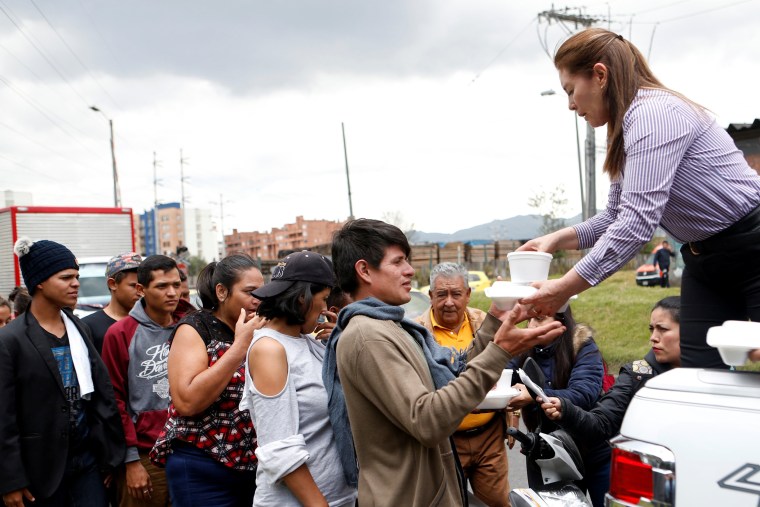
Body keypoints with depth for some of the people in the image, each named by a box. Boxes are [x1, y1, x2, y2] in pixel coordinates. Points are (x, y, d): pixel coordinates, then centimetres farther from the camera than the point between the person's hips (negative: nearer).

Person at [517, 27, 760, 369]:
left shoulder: (654, 113, -22)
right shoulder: (629, 126, 8)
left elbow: (639, 220, -31)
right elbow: (619, 216, 12)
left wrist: (564, 289, -30)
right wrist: (558, 239, -2)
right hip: (704, 259, 9)